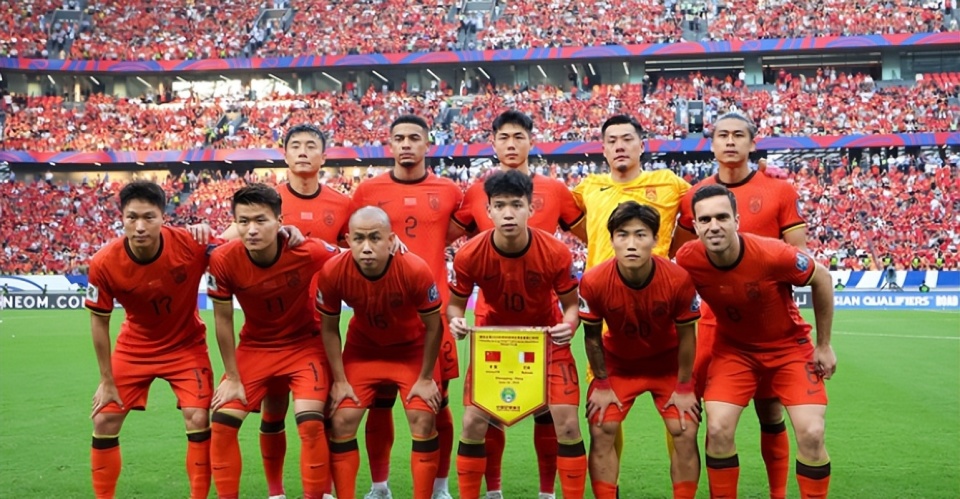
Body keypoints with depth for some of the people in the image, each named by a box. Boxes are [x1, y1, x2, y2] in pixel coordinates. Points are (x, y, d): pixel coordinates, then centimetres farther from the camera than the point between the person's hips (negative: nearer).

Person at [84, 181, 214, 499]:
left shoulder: (191, 244, -29)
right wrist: (107, 381, -6)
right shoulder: (104, 264, -24)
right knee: (104, 422, 3)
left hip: (186, 345, -1)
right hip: (134, 348, 1)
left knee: (199, 420, -10)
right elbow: (99, 321, -10)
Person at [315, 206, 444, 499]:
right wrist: (340, 381, -9)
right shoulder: (332, 273, -28)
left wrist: (425, 378, -11)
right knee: (341, 421, -5)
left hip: (412, 349, -1)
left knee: (424, 420, -9)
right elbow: (329, 329, -10)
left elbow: (433, 326, -17)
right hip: (363, 348, 2)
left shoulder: (416, 271, -33)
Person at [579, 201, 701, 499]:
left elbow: (686, 335, -13)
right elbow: (592, 336, -10)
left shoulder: (679, 279, -29)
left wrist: (684, 387, -8)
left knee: (685, 432, -7)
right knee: (601, 431, -7)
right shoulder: (594, 282, -29)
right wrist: (602, 385, -5)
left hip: (668, 363, 0)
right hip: (617, 364, 0)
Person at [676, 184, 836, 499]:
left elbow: (822, 279, -11)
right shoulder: (688, 260, -23)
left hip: (789, 346, -1)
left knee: (811, 434, -13)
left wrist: (824, 346, -4)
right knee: (718, 430, -13)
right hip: (734, 348, 2)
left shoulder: (772, 254, -30)